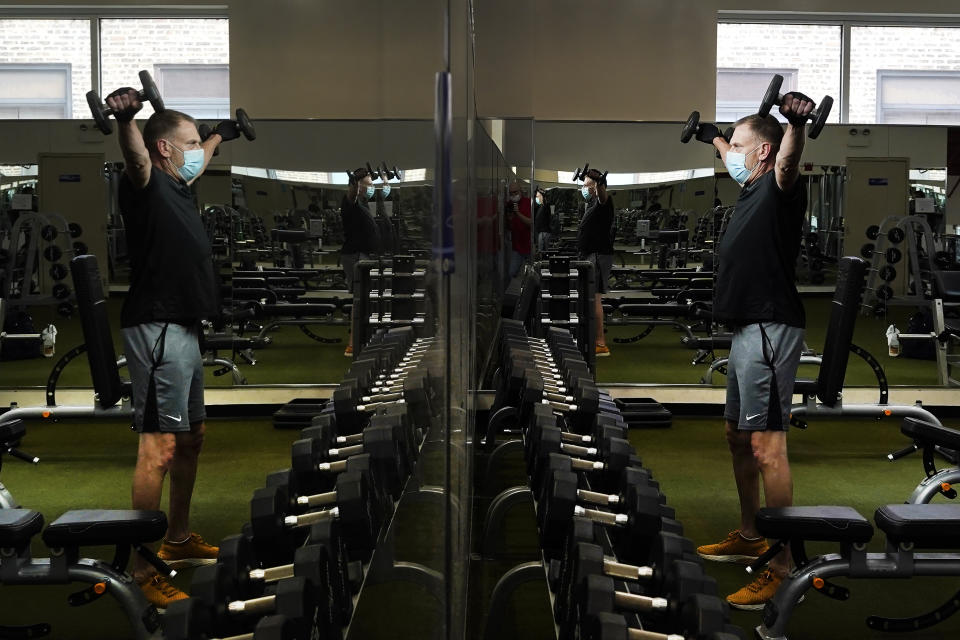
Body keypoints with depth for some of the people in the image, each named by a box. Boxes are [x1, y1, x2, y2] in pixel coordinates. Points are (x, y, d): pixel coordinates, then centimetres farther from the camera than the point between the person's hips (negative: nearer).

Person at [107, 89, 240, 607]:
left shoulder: (178, 186, 17)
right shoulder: (147, 185, -10)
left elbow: (201, 158, 40)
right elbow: (135, 157, -35)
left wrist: (221, 136, 58)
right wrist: (124, 118, -55)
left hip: (184, 329, 11)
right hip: (159, 330, -11)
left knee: (191, 437, 19)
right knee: (159, 448, -12)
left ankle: (178, 541, 33)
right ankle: (141, 571, -9)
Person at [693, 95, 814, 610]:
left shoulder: (777, 188, -10)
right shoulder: (751, 189, 17)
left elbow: (787, 162, -34)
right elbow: (734, 163, 40)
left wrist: (796, 122, -54)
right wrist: (713, 138, 57)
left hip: (770, 331, -11)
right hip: (747, 330, 11)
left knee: (765, 446, -13)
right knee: (738, 437, 20)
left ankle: (782, 567, -11)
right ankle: (748, 538, 34)